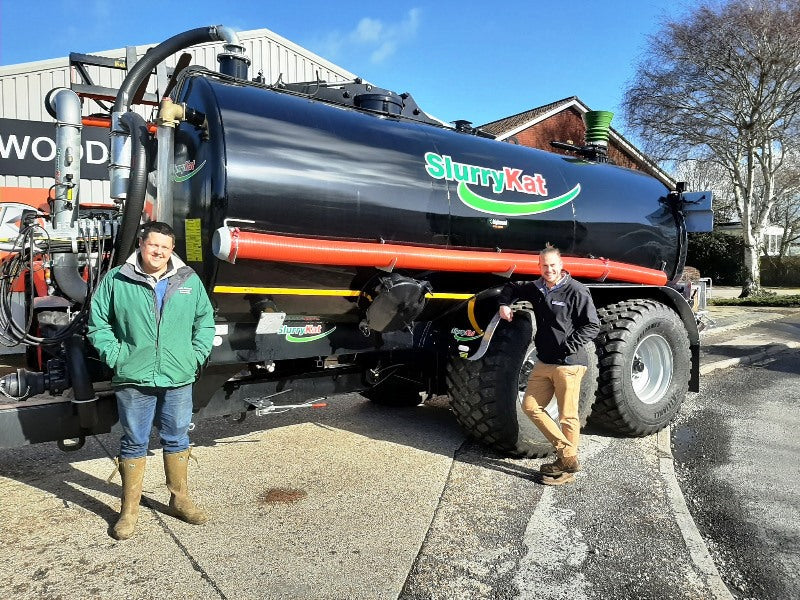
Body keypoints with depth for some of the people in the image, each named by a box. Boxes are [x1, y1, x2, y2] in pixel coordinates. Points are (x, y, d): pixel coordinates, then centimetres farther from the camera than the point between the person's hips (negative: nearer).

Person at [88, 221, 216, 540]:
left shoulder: (189, 280, 5)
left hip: (179, 380, 2)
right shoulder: (116, 281, -1)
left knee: (177, 440, 14)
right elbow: (98, 323, 4)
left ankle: (180, 500, 30)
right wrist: (115, 356, -5)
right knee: (134, 443, 10)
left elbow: (205, 320, 12)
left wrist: (197, 356, 3)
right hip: (133, 380, -2)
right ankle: (129, 510, 24)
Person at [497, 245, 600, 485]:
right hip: (544, 362, 8)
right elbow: (512, 287, 29)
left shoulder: (576, 291, -9)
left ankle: (567, 467, 16)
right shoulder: (536, 288, 10)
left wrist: (568, 346, -18)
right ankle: (566, 453, 17)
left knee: (567, 416, 1)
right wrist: (504, 304, 10)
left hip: (569, 364, -7)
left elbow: (593, 326, -10)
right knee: (530, 406, 9)